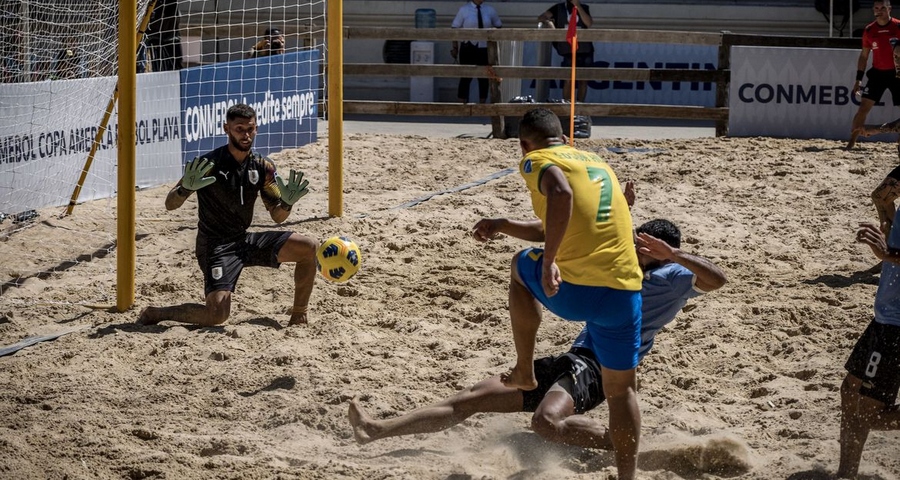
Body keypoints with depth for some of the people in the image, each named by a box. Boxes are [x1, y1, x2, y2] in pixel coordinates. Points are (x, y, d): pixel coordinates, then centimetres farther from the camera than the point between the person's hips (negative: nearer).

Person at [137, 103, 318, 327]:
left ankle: (299, 315, 8)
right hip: (216, 246, -6)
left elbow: (277, 216, 7)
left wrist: (287, 202, -17)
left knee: (308, 248, -7)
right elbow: (170, 204, -15)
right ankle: (155, 313, 1)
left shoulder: (263, 167, 1)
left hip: (245, 240, 6)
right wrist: (185, 189, -37)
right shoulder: (210, 165, -15)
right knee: (217, 314, -24)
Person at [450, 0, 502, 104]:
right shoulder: (464, 10, -3)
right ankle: (463, 103, 7)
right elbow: (455, 28, -2)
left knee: (484, 77, 8)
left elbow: (498, 26, 18)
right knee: (466, 76, 0)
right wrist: (455, 47, -6)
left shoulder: (490, 10, 4)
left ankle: (482, 103, 18)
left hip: (485, 48, 3)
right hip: (468, 48, -3)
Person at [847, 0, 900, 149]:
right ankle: (852, 142, -3)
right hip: (877, 73, 2)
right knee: (863, 108, -6)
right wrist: (858, 79, 7)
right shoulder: (869, 30, 2)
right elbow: (863, 56, 10)